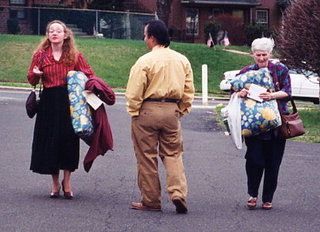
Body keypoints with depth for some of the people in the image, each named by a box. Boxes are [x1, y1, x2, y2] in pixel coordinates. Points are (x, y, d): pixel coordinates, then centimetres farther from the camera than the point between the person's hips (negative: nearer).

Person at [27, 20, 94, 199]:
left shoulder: (75, 55, 4)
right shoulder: (40, 55, 6)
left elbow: (89, 75, 8)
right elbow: (32, 81, 11)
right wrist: (35, 73, -12)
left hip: (69, 102, -1)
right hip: (48, 102, 1)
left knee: (69, 140, -1)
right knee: (49, 142, 3)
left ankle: (67, 181, 16)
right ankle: (55, 183, 17)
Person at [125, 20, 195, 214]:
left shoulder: (145, 61, -12)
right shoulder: (182, 60, 5)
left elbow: (134, 92, -12)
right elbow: (189, 90, 8)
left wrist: (133, 112, -1)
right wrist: (183, 110, 16)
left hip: (148, 110, -4)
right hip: (172, 111, 4)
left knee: (147, 156, 5)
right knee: (173, 154, 13)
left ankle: (151, 201, 11)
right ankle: (178, 192, -5)